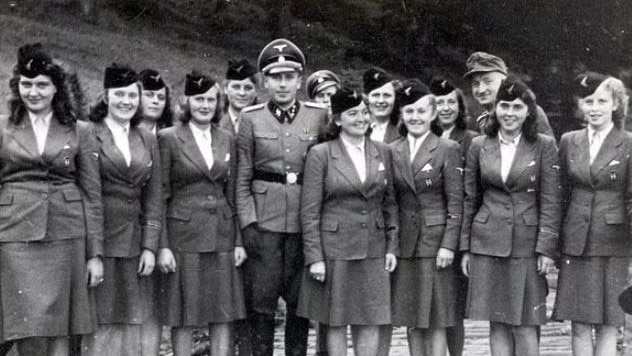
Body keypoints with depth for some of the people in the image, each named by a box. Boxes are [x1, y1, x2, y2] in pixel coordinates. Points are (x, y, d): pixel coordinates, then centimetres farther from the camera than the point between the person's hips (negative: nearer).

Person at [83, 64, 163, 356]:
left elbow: (153, 198, 12)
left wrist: (150, 247, 3)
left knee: (129, 325, 6)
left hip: (133, 244, 4)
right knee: (98, 324, -3)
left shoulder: (147, 140, 13)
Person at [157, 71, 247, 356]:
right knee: (182, 318, 2)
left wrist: (238, 241, 6)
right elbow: (160, 196, -3)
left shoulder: (227, 140, 11)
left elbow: (232, 195, 13)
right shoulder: (168, 138, -2)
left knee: (224, 317, 4)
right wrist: (161, 246, -9)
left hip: (222, 237, 4)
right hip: (183, 235, -4)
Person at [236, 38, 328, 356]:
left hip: (306, 220, 1)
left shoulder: (319, 116, 5)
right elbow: (242, 179, 3)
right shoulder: (251, 118, 3)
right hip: (264, 221, -1)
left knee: (301, 303, 7)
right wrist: (248, 224, -6)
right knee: (261, 302, 1)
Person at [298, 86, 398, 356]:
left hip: (373, 250, 3)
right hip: (334, 250, -3)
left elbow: (389, 203, 13)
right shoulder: (320, 154, -4)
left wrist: (392, 246, 6)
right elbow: (309, 211, -6)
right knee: (336, 323, 4)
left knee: (370, 322, 5)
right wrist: (314, 258, -10)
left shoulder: (382, 153, 8)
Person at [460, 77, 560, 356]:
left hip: (527, 245, -2)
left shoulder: (544, 146, 1)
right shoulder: (479, 146, 7)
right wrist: (465, 248, 8)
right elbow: (469, 200, 10)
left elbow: (550, 201, -1)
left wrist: (546, 248, -7)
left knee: (525, 325, -1)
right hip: (487, 244, 2)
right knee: (497, 323, 6)